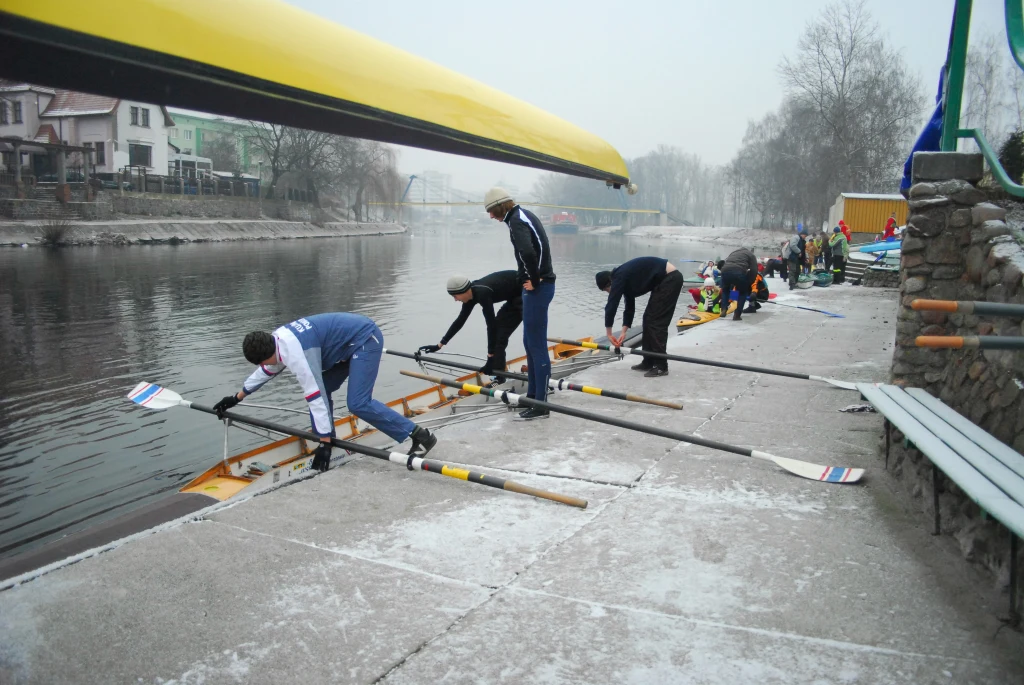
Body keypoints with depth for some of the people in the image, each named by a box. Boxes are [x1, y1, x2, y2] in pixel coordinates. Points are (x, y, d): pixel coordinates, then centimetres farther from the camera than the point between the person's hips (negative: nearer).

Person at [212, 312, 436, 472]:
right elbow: (266, 371, 25)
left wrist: (324, 442, -23)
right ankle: (329, 447, 15)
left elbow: (315, 396, -27)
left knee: (358, 403, -18)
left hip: (366, 339, -11)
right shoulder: (277, 341, 5)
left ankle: (420, 435, -17)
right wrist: (236, 398, 36)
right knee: (322, 389, 8)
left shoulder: (295, 354, -26)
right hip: (350, 344, 11)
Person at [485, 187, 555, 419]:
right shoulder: (523, 215, 17)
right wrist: (530, 279, 12)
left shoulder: (517, 220, -14)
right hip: (537, 284, 10)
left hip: (537, 287, -10)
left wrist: (534, 280, -19)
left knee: (537, 344, -6)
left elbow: (527, 252, -33)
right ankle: (533, 394, 26)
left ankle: (540, 404, -1)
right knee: (530, 342, 17)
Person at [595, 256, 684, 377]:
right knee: (649, 318, 12)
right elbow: (629, 307, 19)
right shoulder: (625, 278, 15)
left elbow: (611, 305, -15)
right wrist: (623, 332, 12)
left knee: (656, 321, -8)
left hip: (670, 279, -10)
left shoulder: (619, 278, -14)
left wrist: (609, 333, -6)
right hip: (665, 280, 10)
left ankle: (661, 366, -4)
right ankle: (648, 362, 18)